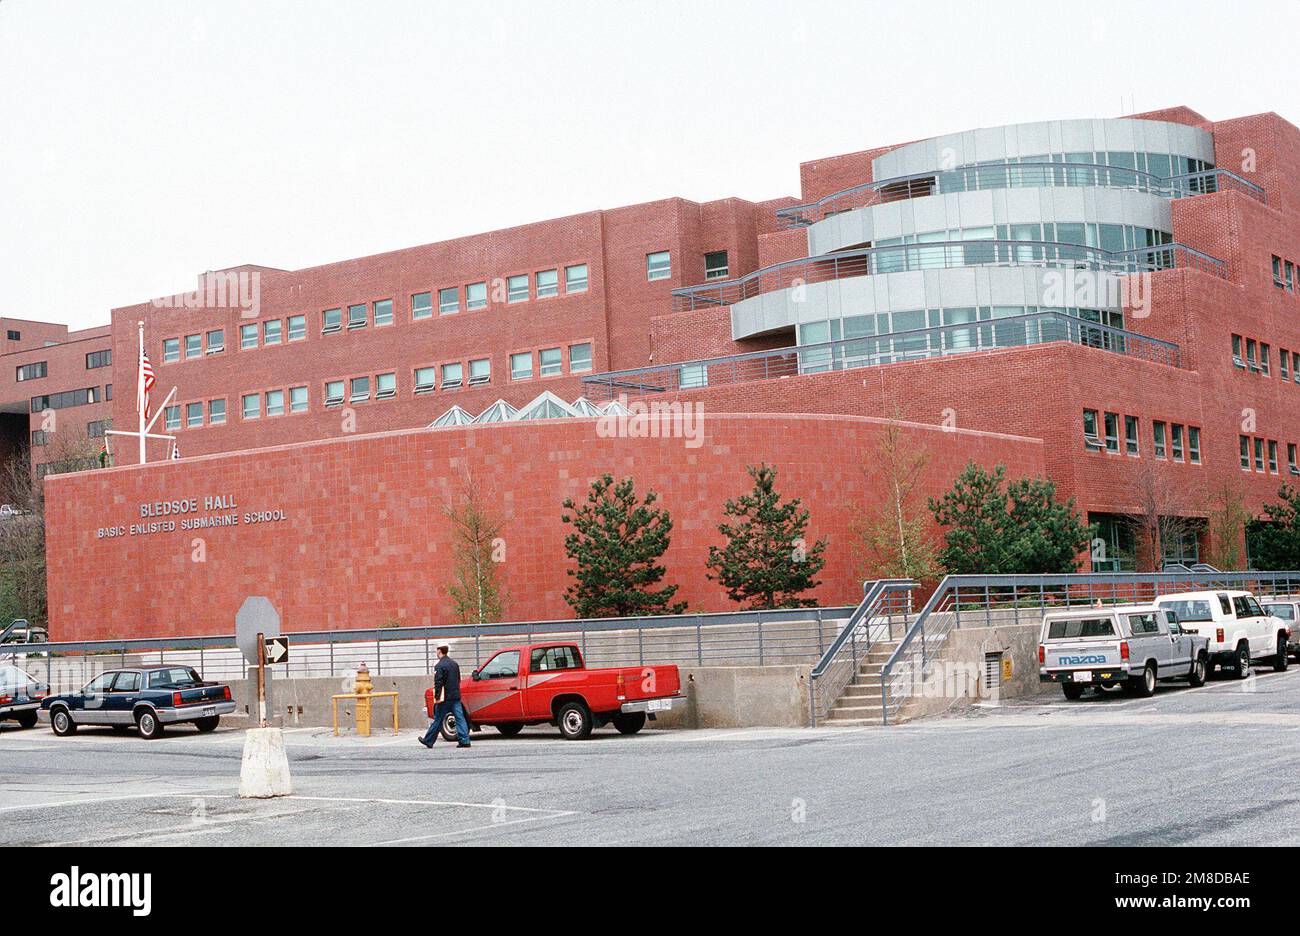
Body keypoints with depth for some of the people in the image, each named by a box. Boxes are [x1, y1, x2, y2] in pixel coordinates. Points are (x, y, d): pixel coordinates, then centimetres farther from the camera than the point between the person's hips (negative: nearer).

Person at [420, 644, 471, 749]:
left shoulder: (439, 666, -13)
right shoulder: (454, 664, 12)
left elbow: (438, 683, -18)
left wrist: (437, 697, -16)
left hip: (445, 698, -6)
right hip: (456, 696, 7)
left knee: (437, 720, 3)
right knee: (460, 718, 2)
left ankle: (428, 741, 14)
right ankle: (464, 740, -5)